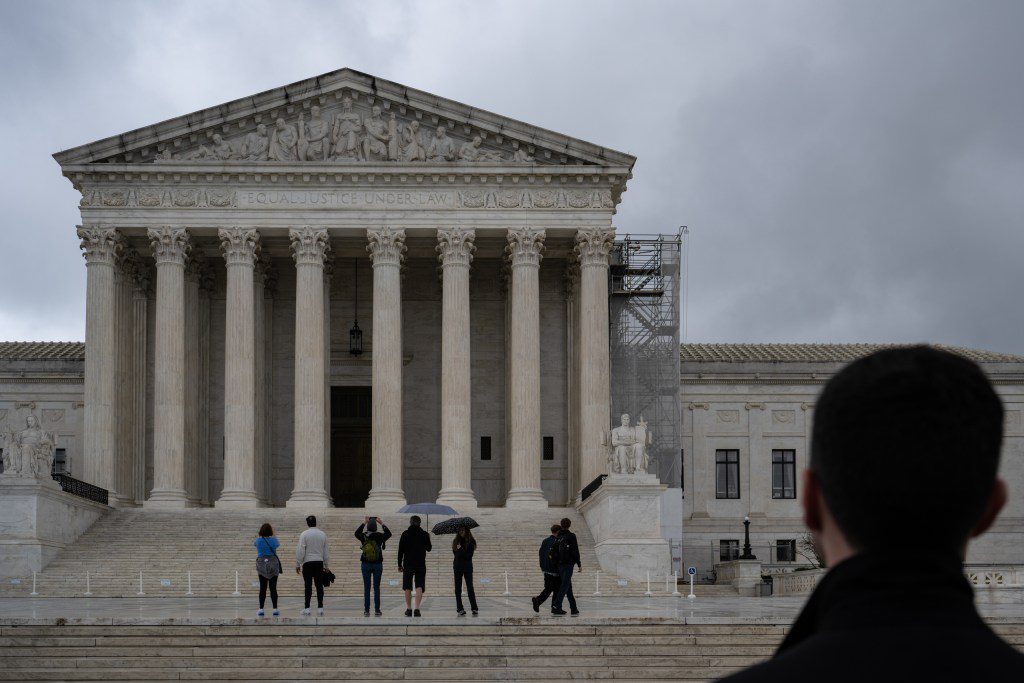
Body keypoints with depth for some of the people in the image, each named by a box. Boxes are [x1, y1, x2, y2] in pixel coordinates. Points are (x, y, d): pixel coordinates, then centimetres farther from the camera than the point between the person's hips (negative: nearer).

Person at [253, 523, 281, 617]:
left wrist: (260, 535, 34)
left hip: (262, 565, 0)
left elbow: (253, 542, 21)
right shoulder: (274, 539, -3)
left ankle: (261, 609, -2)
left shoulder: (258, 540, -3)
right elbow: (278, 545, 20)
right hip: (273, 565, 0)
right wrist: (273, 535, 33)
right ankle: (275, 609, 0)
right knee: (273, 588, 1)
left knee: (262, 588, 2)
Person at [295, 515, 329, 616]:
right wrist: (325, 565, 19)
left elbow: (300, 551, -9)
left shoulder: (304, 534, -6)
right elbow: (326, 552, 11)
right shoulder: (323, 535, 6)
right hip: (319, 563, 3)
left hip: (308, 563, -3)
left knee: (308, 586, -2)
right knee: (319, 585, 4)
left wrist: (298, 564, -4)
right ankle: (320, 608, 3)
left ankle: (307, 608, -1)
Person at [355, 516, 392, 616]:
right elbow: (389, 533, 13)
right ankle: (377, 610, 2)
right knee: (377, 588, 3)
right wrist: (382, 524, 18)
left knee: (366, 588, 4)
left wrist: (364, 523, 22)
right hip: (378, 564, 0)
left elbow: (357, 533, 18)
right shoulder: (379, 537, -8)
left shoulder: (363, 537, -6)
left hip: (365, 564, 0)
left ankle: (366, 611, 2)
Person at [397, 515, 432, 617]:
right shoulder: (424, 534, -1)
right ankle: (417, 608, -16)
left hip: (408, 564, 0)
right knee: (419, 587, -2)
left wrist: (399, 564, 6)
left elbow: (400, 550, -1)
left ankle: (409, 609, 14)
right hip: (421, 564, 0)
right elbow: (428, 548, 12)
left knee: (407, 587, 11)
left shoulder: (405, 534, -2)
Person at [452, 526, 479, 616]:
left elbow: (469, 555, -11)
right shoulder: (456, 541, 8)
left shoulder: (471, 541, -4)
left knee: (470, 588, -7)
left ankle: (474, 609, -4)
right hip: (457, 566, 4)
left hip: (467, 566, -4)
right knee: (458, 588, 1)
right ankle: (460, 609, 3)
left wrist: (461, 550, -20)